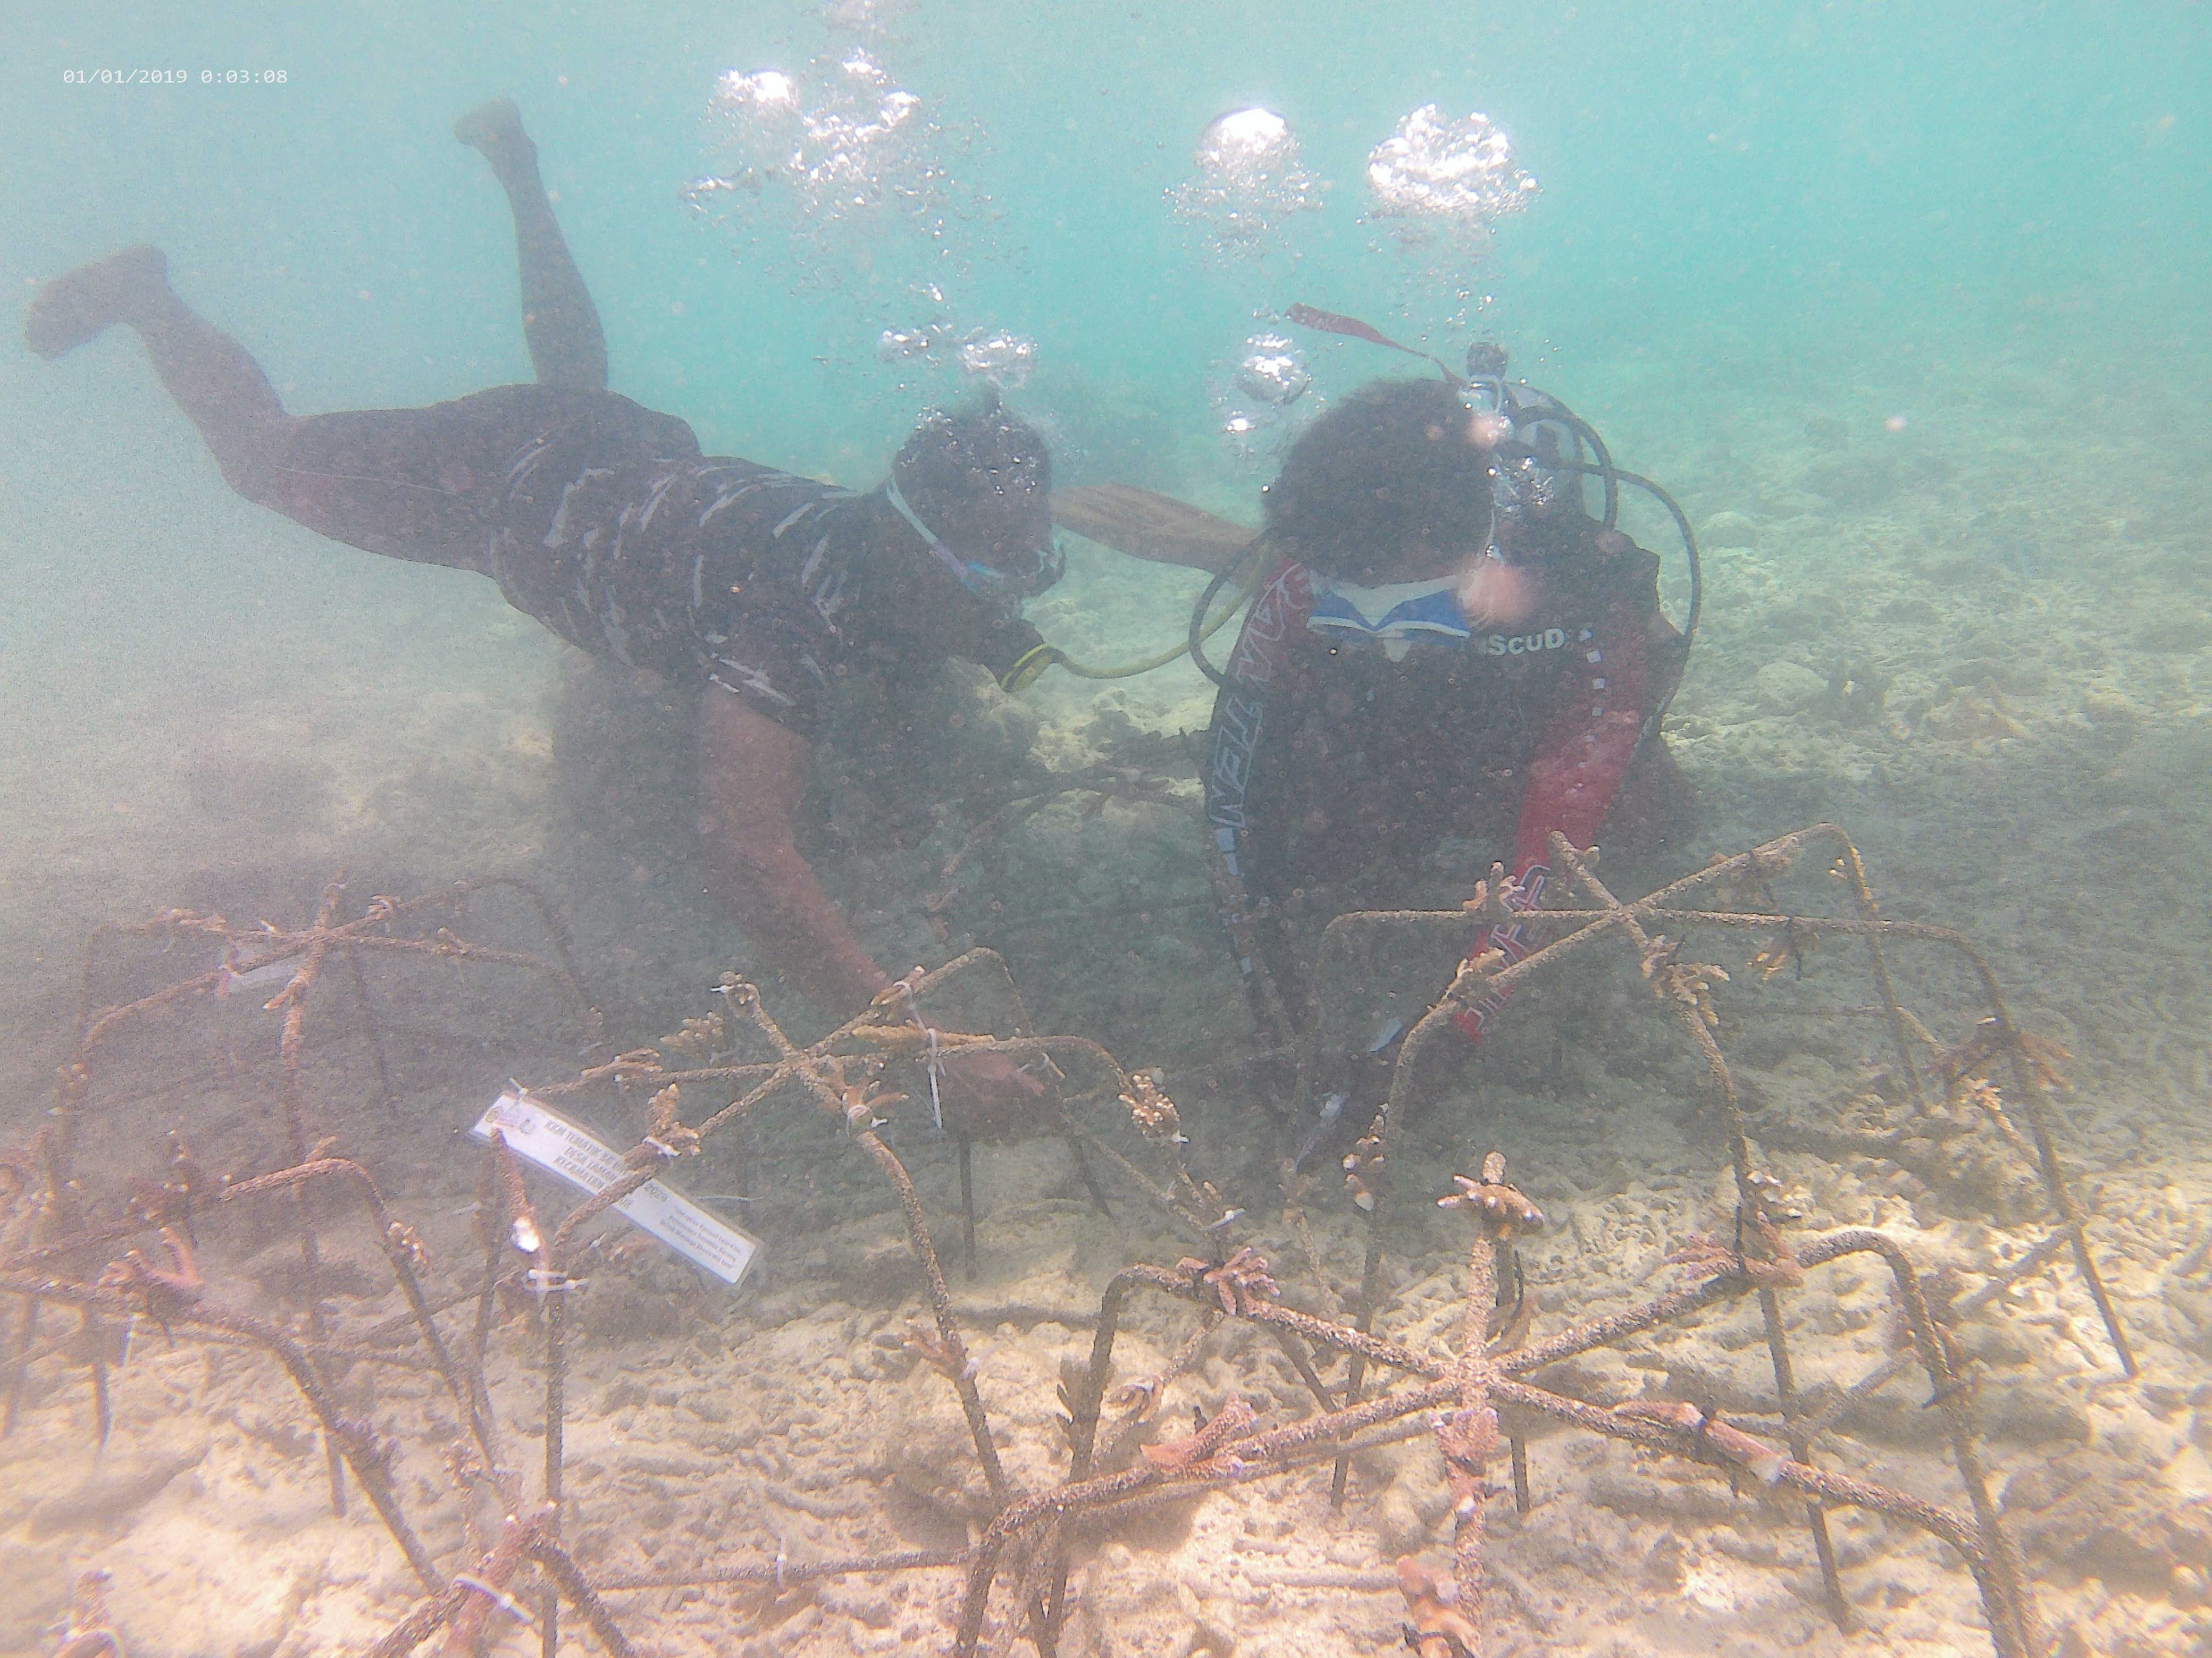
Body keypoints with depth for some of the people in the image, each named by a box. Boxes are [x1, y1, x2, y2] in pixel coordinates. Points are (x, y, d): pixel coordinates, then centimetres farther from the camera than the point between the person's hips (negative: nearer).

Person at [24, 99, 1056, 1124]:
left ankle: (514, 164, 57)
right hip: (503, 486, -6)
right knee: (271, 456, 19)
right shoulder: (784, 627, -47)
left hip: (634, 458, 6)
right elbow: (746, 860, -57)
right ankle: (143, 297, 42)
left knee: (579, 381, 41)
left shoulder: (896, 548, -24)